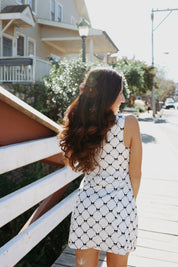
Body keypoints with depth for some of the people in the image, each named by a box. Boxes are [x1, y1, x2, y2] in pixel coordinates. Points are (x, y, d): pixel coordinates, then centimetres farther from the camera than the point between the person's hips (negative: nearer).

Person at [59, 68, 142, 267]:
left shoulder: (80, 125, -7)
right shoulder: (129, 123, -16)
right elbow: (135, 174, -8)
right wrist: (130, 202, 9)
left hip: (87, 205, 3)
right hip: (120, 206, -2)